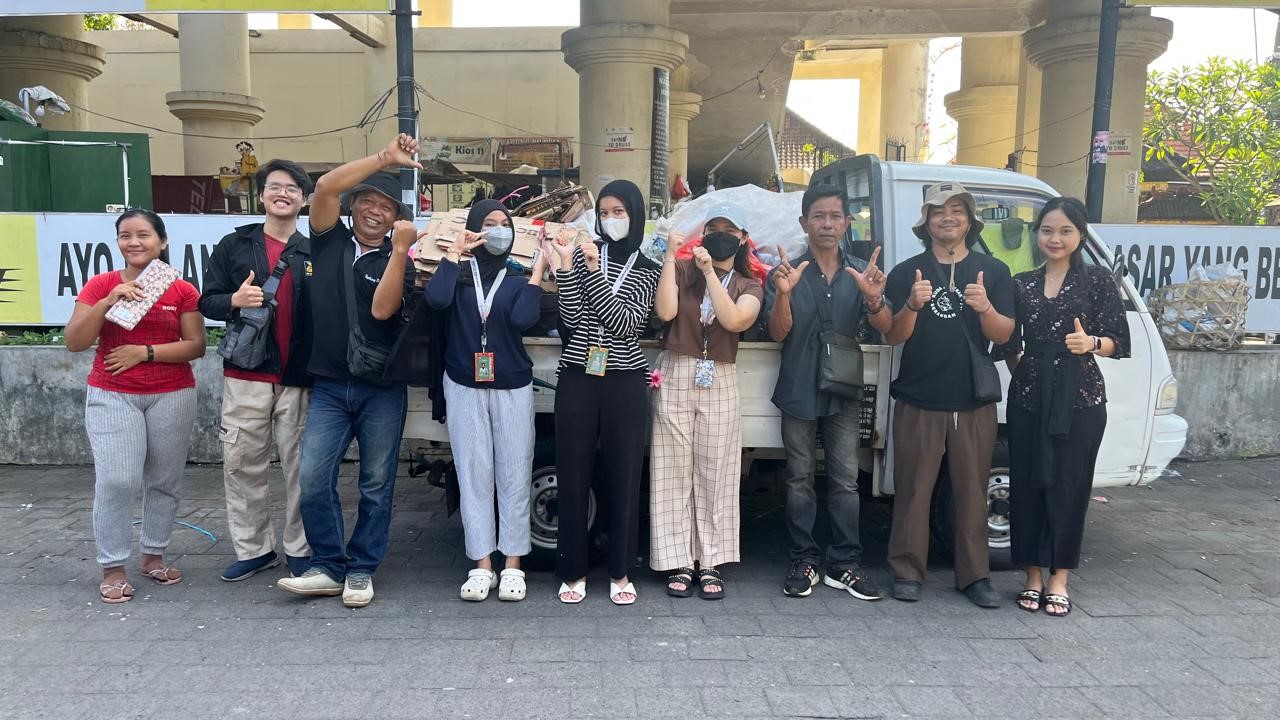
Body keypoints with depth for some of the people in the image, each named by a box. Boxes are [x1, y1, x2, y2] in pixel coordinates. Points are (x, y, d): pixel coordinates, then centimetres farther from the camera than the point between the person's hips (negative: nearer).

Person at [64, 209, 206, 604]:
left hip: (172, 396, 1)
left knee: (164, 481, 7)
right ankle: (112, 568, 3)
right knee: (115, 480, -9)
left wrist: (145, 352, -14)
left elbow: (196, 346, -3)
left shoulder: (183, 290, 0)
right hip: (112, 397, -1)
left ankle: (153, 556, 23)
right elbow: (74, 342, -4)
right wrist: (108, 302, -17)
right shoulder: (101, 284, 2)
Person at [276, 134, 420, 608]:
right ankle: (327, 567, 11)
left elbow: (382, 309, -17)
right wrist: (384, 158, -14)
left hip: (382, 390, -1)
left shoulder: (398, 261, 1)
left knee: (376, 484, 5)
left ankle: (361, 571, 18)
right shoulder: (330, 241, 6)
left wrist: (400, 250, -19)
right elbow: (325, 187, -10)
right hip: (329, 386, 1)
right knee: (313, 479, -4)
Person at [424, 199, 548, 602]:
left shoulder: (519, 278, 6)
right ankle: (482, 566, 10)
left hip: (513, 388, 0)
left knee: (514, 476, 0)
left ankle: (513, 566, 9)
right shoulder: (460, 274, 6)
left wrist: (538, 271, -12)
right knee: (473, 475, 3)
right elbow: (436, 299, -17)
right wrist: (455, 251, -9)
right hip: (464, 387, 0)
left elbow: (523, 320, -14)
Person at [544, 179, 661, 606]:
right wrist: (563, 270, -15)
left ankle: (620, 572, 19)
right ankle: (573, 571, 17)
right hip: (577, 380, 0)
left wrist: (594, 273, -15)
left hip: (625, 384, 0)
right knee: (573, 477, 3)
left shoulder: (648, 271, 7)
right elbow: (572, 321, -4)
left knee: (624, 478, 5)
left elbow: (627, 324, -10)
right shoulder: (581, 255, 6)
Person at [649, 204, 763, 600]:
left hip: (720, 383, 1)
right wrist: (670, 256, -9)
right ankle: (679, 563, 9)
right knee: (674, 472, 1)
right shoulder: (682, 271, 5)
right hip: (675, 377, -1)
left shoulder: (750, 286, 9)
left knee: (714, 475, 2)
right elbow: (665, 311, -11)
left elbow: (734, 320, -11)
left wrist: (710, 272, -14)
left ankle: (710, 563, 11)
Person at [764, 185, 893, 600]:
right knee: (800, 479, 5)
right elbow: (778, 332, -7)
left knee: (845, 480, 3)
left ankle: (845, 565, 10)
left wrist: (874, 300, -26)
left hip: (843, 392, 1)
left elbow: (884, 328, -4)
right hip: (799, 391, -1)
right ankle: (804, 562, 13)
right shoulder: (786, 272, 0)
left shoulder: (862, 272, 6)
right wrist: (783, 293, -26)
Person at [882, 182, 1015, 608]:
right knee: (913, 490, 2)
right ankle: (907, 572, 12)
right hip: (918, 401, -1)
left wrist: (985, 307, -21)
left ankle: (974, 576, 16)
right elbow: (893, 337, -2)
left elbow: (1003, 335, 0)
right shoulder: (906, 272, 4)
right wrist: (913, 305, -22)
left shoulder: (993, 272, 7)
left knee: (972, 492, 6)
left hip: (974, 403, 1)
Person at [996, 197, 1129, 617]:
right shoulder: (1021, 284, 10)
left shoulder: (1098, 280, 2)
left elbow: (1119, 341, -3)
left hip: (1081, 396, -2)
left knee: (1069, 485, 1)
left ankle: (1058, 579, 12)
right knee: (1027, 484, 3)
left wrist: (1091, 343, -21)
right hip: (1029, 395, 3)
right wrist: (1019, 372, 1)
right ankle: (1033, 576, 15)